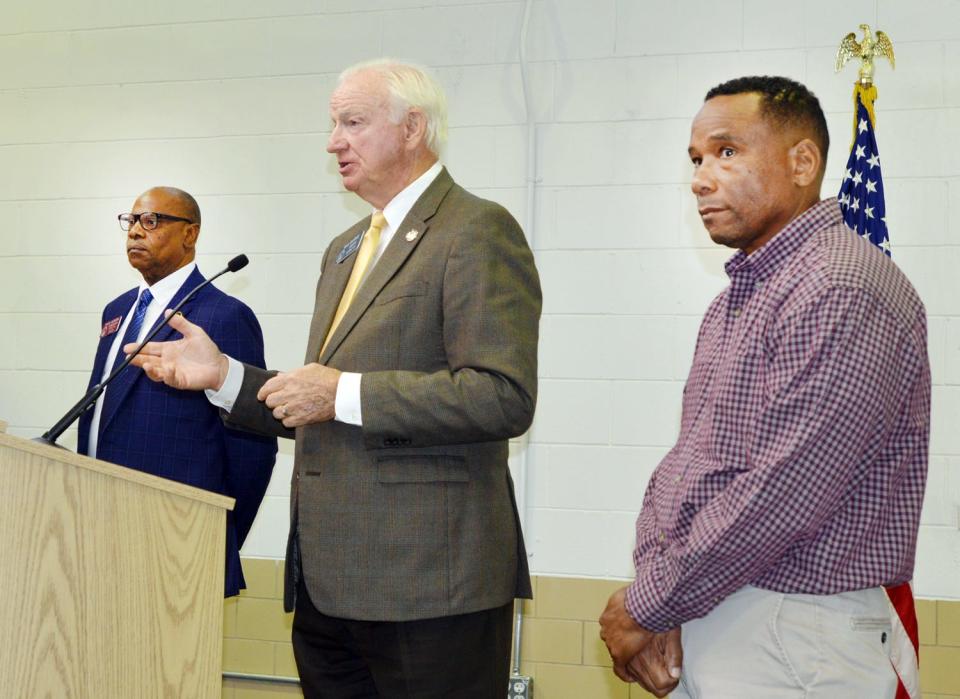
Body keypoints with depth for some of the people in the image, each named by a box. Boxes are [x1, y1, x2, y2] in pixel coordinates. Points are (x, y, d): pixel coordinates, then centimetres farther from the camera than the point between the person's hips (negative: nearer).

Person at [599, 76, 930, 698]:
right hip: (699, 620, 8)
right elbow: (685, 459, 10)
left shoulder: (842, 291, -18)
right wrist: (654, 587, -6)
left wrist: (646, 607, -15)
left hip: (790, 637, -8)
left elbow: (780, 497, -24)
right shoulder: (740, 292, 13)